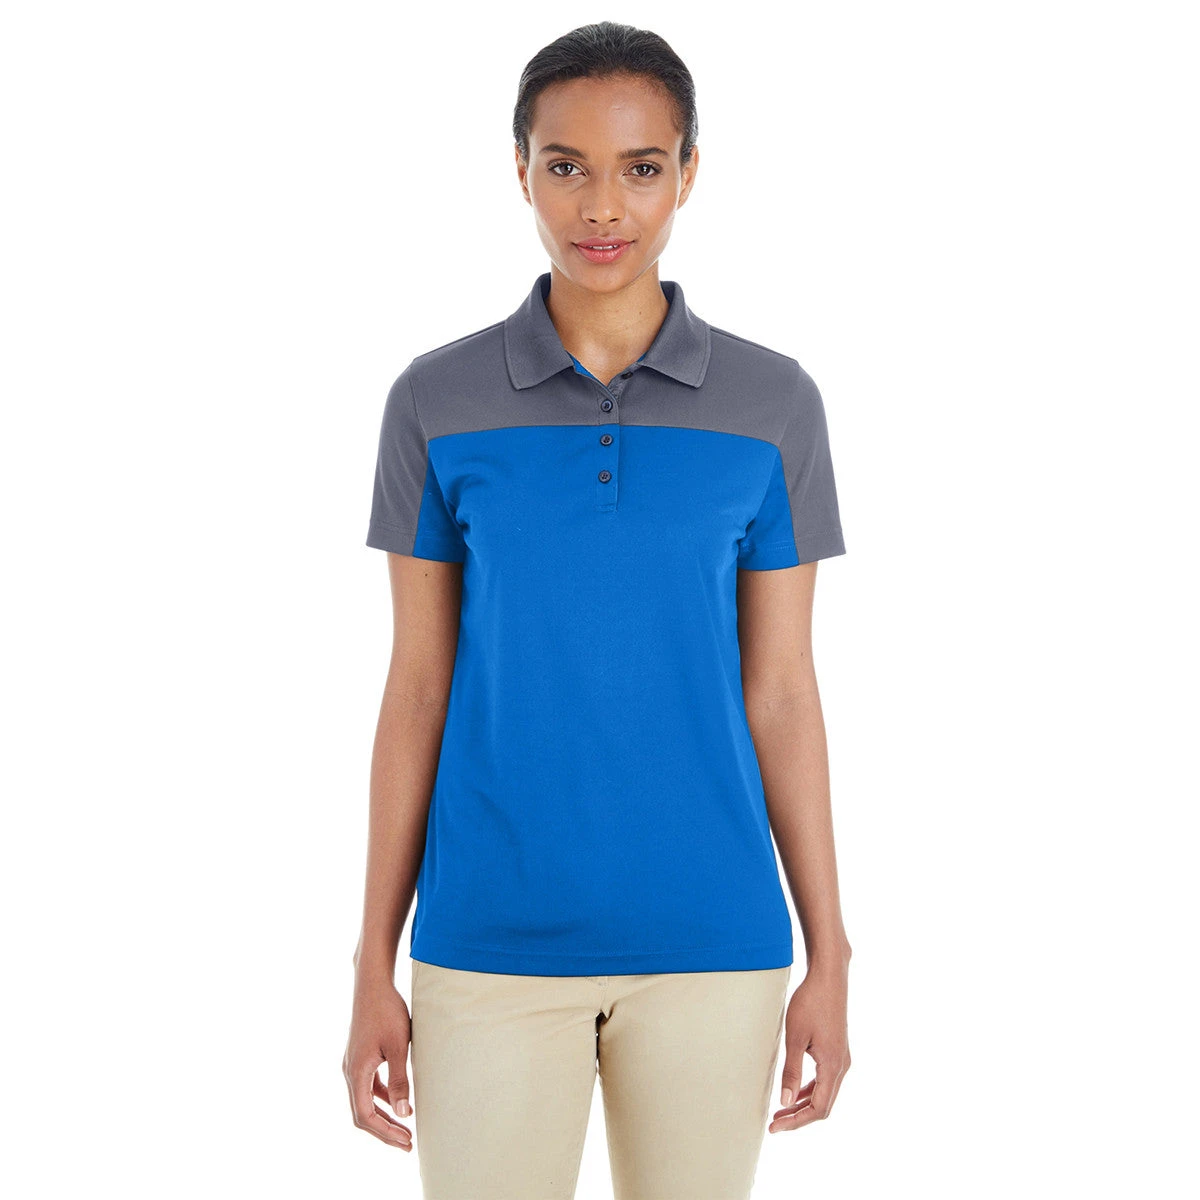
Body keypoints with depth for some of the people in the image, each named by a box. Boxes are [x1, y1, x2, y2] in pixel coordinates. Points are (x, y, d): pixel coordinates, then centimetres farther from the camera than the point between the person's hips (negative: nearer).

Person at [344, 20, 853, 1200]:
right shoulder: (437, 402, -1)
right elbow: (417, 686, 2)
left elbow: (782, 691, 3)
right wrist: (373, 967, 1)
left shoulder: (772, 405, -1)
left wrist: (829, 959, 3)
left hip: (710, 945, 1)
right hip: (492, 943, 0)